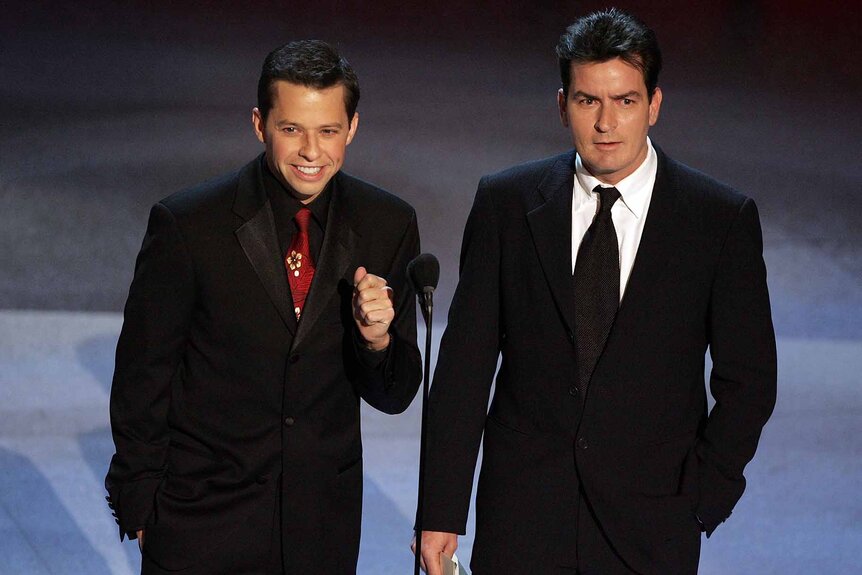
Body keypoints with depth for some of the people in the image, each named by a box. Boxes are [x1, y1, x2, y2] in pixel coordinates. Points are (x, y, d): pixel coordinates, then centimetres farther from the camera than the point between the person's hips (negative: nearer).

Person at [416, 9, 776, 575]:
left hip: (652, 530, -1)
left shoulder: (722, 219, -1)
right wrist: (442, 511, -2)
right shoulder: (506, 203, 2)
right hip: (520, 521, 1)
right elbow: (465, 364, 2)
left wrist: (700, 502, -4)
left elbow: (747, 380, 4)